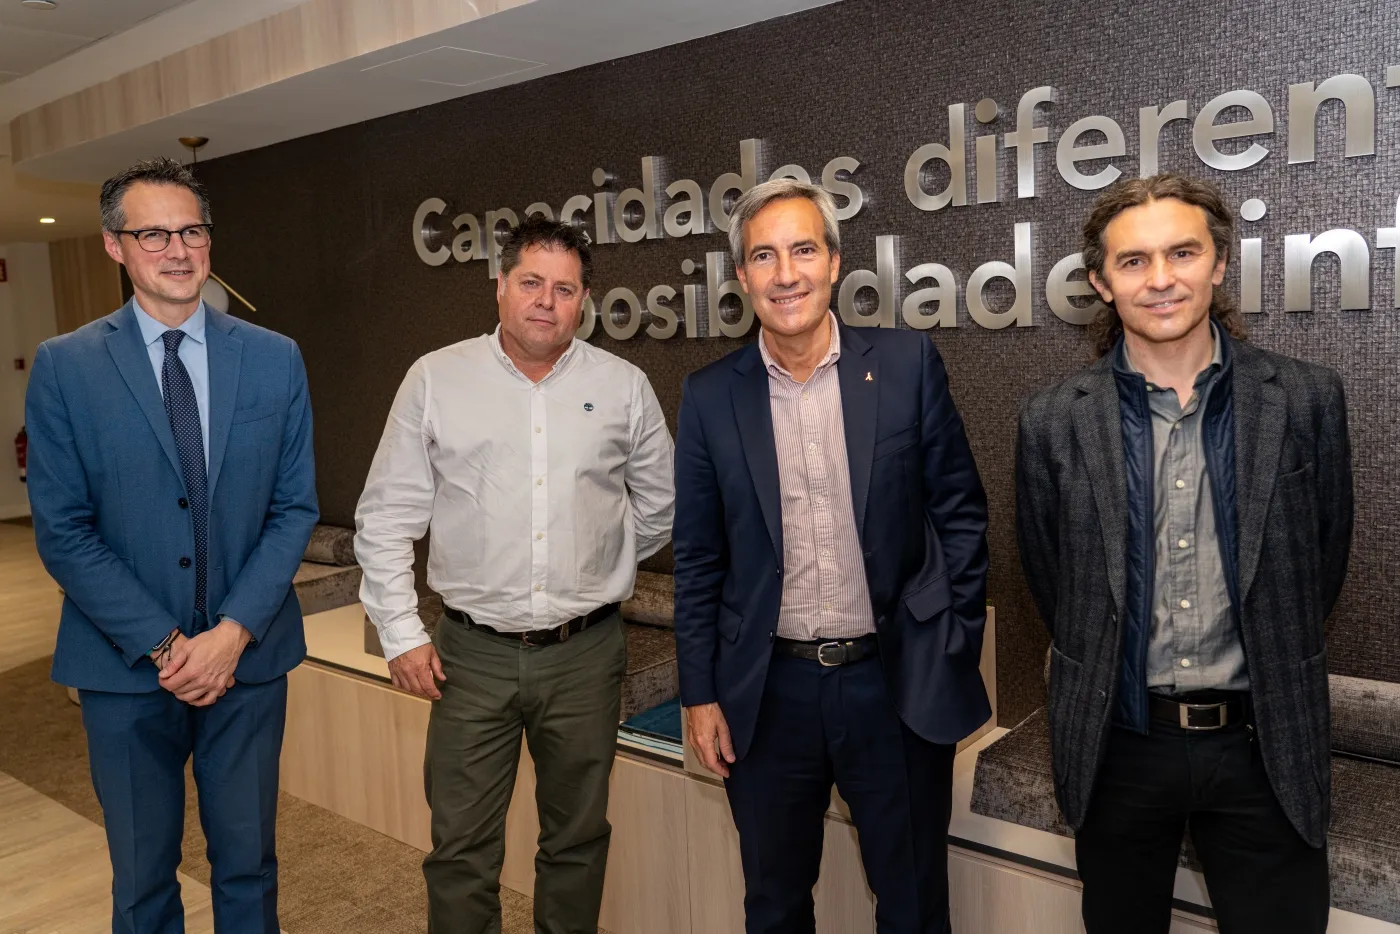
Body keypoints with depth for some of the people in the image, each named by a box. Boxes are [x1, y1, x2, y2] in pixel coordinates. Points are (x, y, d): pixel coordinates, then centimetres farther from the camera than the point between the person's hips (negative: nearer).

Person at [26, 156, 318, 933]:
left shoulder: (276, 359, 1)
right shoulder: (64, 366, -4)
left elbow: (295, 509, 0)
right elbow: (62, 532, -6)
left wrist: (234, 632, -11)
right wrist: (163, 645, -12)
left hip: (249, 661, 1)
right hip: (125, 667, -1)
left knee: (247, 865, 16)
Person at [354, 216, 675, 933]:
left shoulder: (624, 387, 2)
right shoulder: (435, 379, 0)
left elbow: (661, 504, 14)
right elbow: (386, 516, 1)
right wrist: (400, 632, -3)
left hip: (586, 652, 1)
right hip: (473, 655, -1)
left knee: (578, 840, 16)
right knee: (461, 847, 7)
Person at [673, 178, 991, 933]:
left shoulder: (907, 363, -5)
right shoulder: (710, 395, -2)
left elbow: (961, 512, 1)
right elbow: (698, 558, 2)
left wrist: (957, 645, -2)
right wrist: (699, 693, 2)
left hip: (898, 683, 0)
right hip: (767, 693, 1)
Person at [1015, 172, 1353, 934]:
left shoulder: (1308, 400, -5)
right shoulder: (1053, 421, -7)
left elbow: (1324, 563, 6)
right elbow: (1049, 582, 3)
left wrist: (1272, 671, 12)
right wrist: (1107, 676, 10)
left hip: (1265, 745, 0)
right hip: (1118, 745, 0)